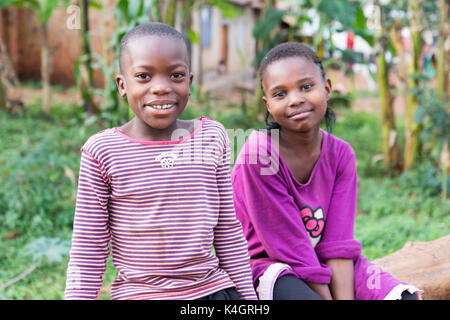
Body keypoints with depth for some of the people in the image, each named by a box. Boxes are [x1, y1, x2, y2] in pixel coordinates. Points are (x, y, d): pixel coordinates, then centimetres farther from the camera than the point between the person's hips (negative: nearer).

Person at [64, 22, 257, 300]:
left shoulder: (213, 138, 0)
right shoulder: (102, 151, -9)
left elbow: (229, 232, 7)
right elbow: (88, 250, -3)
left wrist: (248, 295, 8)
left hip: (213, 288, 2)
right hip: (137, 293, -2)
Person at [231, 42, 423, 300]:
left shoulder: (340, 154, -5)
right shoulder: (259, 153, -21)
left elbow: (338, 245, -9)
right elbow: (292, 249, -19)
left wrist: (345, 297, -21)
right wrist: (327, 297, -19)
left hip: (321, 264, 5)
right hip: (267, 264, -5)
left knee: (404, 296, -13)